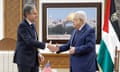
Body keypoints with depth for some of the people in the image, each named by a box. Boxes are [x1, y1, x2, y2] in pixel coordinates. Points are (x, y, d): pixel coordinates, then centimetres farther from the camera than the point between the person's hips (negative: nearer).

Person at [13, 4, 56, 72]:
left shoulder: (32, 25, 11)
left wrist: (38, 54, 7)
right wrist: (46, 45, -27)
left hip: (33, 59, 8)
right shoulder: (22, 25, -15)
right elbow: (29, 41, -26)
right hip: (24, 59, -8)